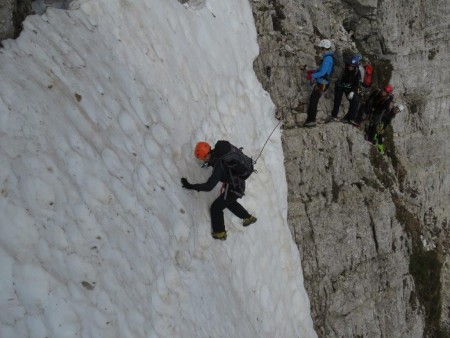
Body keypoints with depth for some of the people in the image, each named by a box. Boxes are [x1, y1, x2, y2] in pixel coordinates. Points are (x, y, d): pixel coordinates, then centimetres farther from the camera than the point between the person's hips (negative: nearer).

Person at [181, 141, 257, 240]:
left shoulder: (219, 166, -33)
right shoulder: (219, 153, -9)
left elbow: (209, 186, -35)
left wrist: (191, 186, -29)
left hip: (234, 188, -9)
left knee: (216, 207, 2)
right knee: (230, 202, 32)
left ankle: (220, 232, 10)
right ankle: (248, 218, 43)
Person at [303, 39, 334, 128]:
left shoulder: (327, 59, -22)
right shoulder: (329, 57, 9)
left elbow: (322, 72, -26)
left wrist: (312, 76, -16)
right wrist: (313, 72, 11)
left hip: (322, 84, -10)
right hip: (321, 82, 10)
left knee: (313, 101, -5)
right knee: (312, 99, 18)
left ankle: (311, 121, 0)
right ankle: (310, 118, 27)